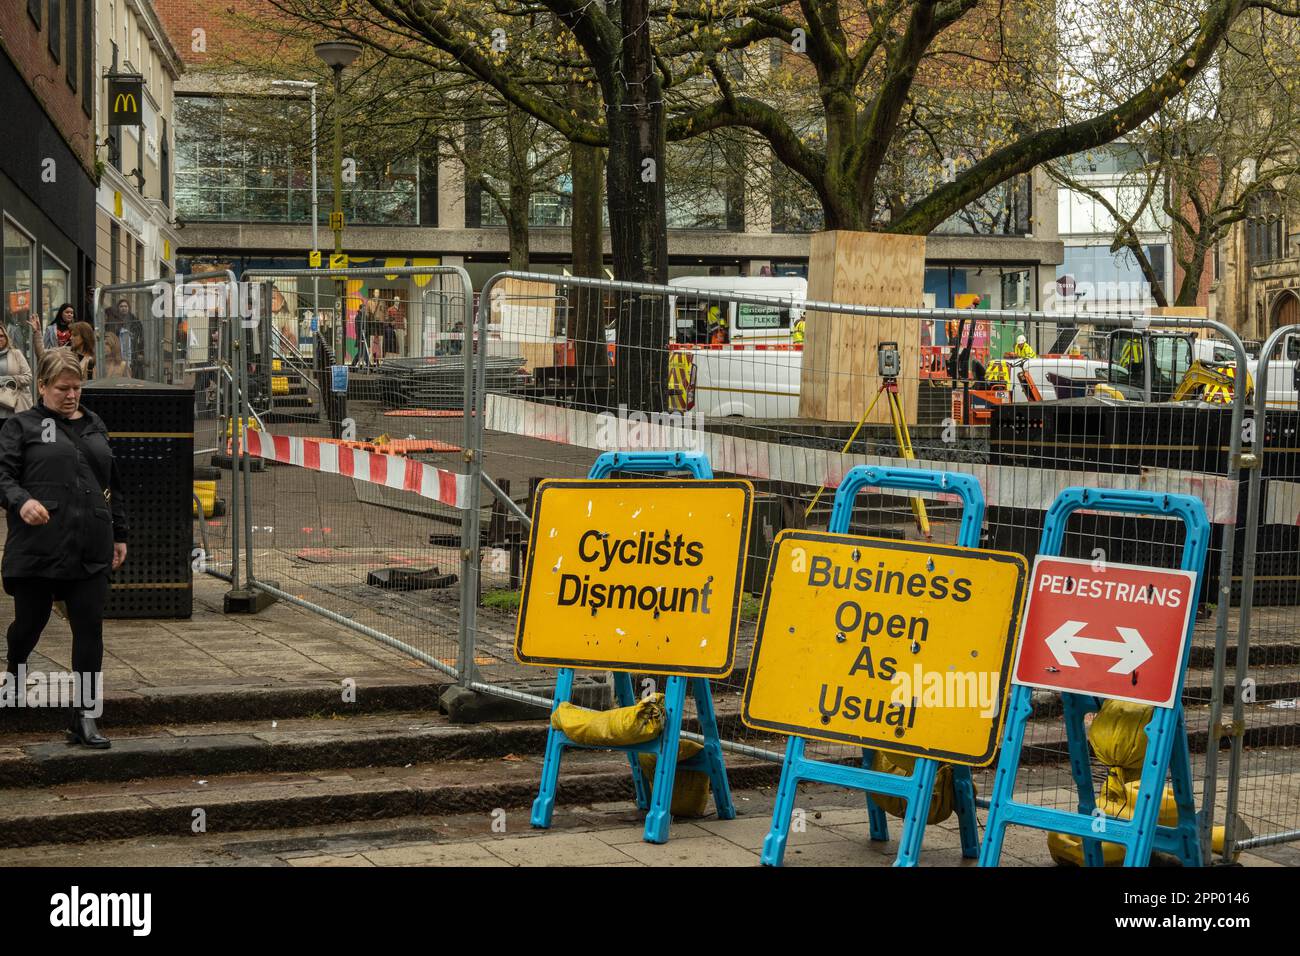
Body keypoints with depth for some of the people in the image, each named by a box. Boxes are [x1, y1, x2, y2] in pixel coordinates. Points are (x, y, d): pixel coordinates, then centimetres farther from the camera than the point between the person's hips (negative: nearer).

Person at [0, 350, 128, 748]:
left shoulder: (94, 426, 17)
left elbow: (113, 485, 23)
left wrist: (119, 533, 21)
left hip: (90, 550, 4)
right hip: (37, 547, -4)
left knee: (90, 630, -1)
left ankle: (84, 721, 3)